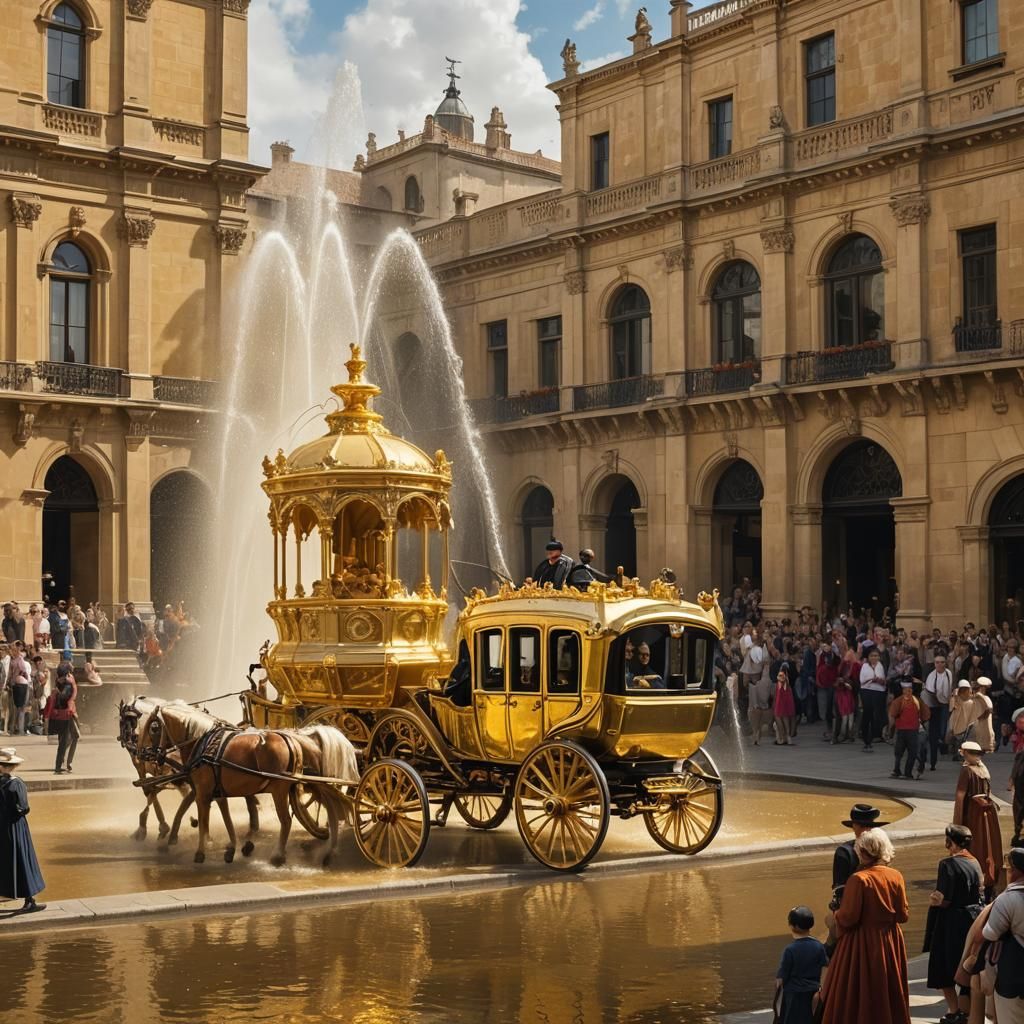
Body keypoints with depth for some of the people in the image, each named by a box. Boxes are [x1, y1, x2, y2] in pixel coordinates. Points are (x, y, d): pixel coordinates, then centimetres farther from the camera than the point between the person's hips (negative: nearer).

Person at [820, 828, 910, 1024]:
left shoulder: (858, 879, -20)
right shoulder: (896, 876, -4)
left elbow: (848, 917, -18)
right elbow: (903, 914, 1)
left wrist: (834, 918, 2)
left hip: (863, 945, -5)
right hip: (891, 944, 6)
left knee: (855, 998, 7)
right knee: (890, 995, 18)